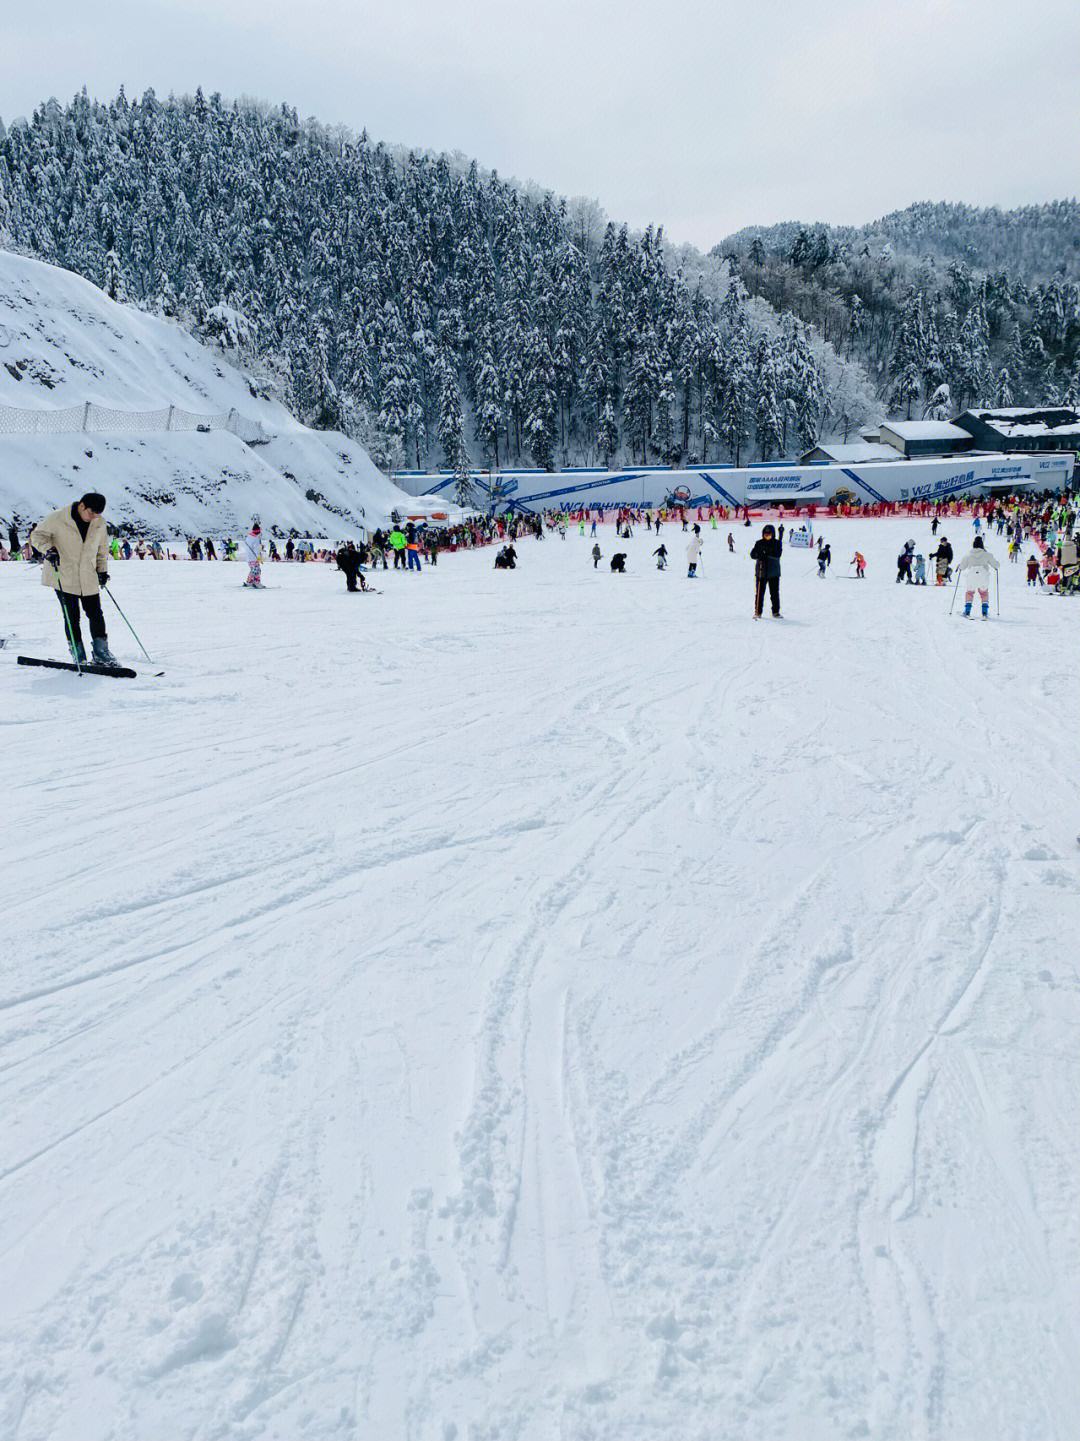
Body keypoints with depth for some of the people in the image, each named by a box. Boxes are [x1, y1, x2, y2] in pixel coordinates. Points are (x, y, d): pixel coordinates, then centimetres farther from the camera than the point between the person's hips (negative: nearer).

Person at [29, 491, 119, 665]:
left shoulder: (99, 523, 1)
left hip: (88, 578, 4)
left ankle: (101, 653, 13)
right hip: (64, 577, -4)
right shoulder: (58, 518, -12)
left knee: (96, 614, 3)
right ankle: (78, 655, 8)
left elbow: (102, 547, 16)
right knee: (72, 616, -2)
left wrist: (102, 569, 14)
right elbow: (37, 534, -3)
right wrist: (48, 549, -21)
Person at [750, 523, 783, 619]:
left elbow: (778, 555, -13)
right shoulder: (759, 543, 5)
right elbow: (752, 554, -4)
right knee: (759, 593, 3)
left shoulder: (777, 543, 2)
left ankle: (776, 612, 10)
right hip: (761, 572, 0)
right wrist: (759, 555, -25)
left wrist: (767, 553, -25)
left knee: (775, 593, 3)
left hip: (774, 572, 0)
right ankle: (758, 612, 11)